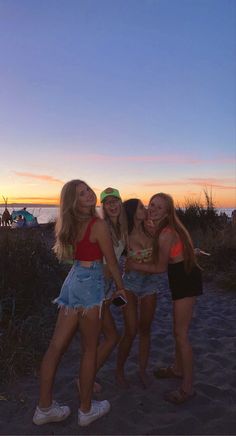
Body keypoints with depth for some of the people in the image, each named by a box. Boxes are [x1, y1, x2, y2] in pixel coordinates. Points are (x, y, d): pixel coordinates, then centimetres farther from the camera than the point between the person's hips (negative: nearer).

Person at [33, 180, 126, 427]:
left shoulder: (72, 223, 8)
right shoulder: (98, 225, -14)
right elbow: (111, 261, -6)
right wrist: (121, 287, 6)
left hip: (73, 280, 8)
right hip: (90, 283, -7)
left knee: (57, 346, 11)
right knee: (89, 349, 8)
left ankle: (44, 408, 25)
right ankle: (86, 410, 25)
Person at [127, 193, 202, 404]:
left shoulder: (165, 235, -23)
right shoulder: (164, 229, 5)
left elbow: (160, 267, -14)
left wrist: (133, 265, -8)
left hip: (185, 280, -10)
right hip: (183, 278, 10)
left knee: (181, 334, -1)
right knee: (178, 329, 22)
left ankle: (187, 387, 13)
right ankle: (178, 369, 41)